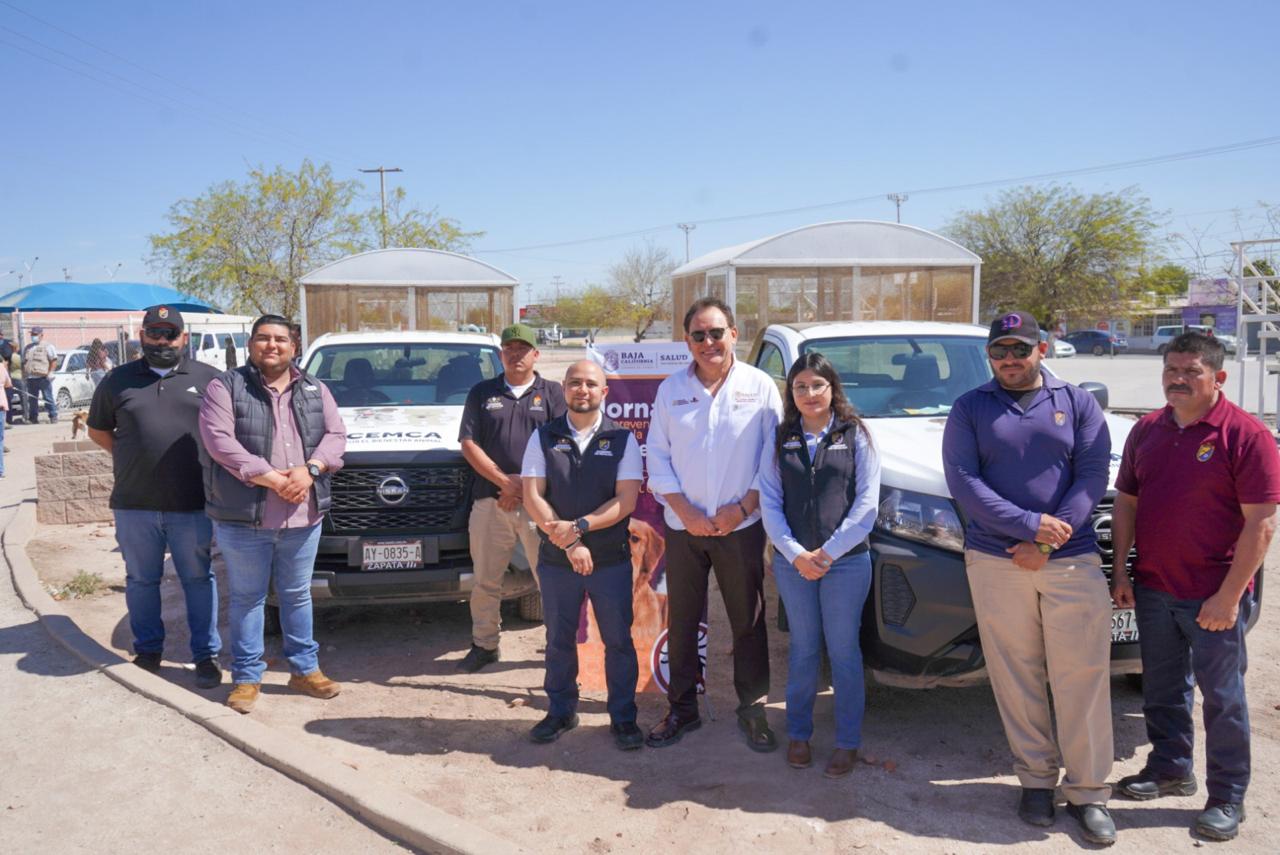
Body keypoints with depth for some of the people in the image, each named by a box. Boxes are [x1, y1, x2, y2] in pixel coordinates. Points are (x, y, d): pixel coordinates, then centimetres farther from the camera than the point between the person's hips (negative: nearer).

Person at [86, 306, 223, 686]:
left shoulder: (207, 378, 4)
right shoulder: (118, 381, 8)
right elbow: (98, 430, 18)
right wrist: (130, 459, 6)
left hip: (193, 504, -1)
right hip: (134, 504, 2)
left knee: (199, 579, 5)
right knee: (141, 580, 13)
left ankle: (206, 654, 14)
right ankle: (147, 650, 27)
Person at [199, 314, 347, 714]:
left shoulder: (315, 390, 12)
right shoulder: (225, 387, -2)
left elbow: (336, 435, 4)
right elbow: (219, 441, -14)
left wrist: (309, 469, -16)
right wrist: (272, 478, -21)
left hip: (304, 516, 3)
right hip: (244, 517, -3)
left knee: (297, 594, 15)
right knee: (247, 597, 7)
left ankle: (304, 669, 26)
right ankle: (247, 677, 18)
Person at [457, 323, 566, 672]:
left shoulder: (553, 393, 7)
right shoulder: (482, 393, 13)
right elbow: (469, 444, 4)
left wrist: (525, 487, -9)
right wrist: (505, 481, -7)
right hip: (490, 500, 2)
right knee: (485, 580, 9)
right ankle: (484, 644, 22)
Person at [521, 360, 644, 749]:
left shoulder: (622, 439, -1)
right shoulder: (543, 437, 3)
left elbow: (627, 500, -8)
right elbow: (532, 497, -4)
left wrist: (579, 527, -19)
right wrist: (568, 544, -14)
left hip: (611, 559, -1)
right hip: (555, 559, 1)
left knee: (618, 641, 6)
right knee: (559, 640, 13)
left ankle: (623, 717, 20)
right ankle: (561, 712, 30)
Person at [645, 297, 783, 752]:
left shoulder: (760, 387, -1)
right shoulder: (671, 389, 5)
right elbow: (657, 455, 4)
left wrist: (741, 508, -11)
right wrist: (685, 510, -8)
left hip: (741, 527, -2)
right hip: (683, 527, 2)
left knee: (748, 622, 6)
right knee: (681, 622, 9)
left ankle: (753, 710, 21)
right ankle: (682, 709, 24)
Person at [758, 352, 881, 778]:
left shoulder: (856, 436, 0)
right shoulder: (779, 442, 6)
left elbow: (866, 503, -5)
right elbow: (770, 502, 1)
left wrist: (828, 552, -12)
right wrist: (796, 553, -12)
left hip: (846, 561, -2)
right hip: (792, 562, 2)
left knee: (843, 651, 5)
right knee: (803, 649, 12)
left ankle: (848, 742, 16)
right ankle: (798, 734, 24)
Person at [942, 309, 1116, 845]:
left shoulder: (1077, 404, 8)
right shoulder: (970, 408, 6)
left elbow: (1093, 477, -1)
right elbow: (962, 480, -4)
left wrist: (1046, 544, -11)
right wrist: (1031, 525, -14)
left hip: (1072, 560, 0)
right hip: (995, 562, 0)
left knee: (1082, 678, 0)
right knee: (1017, 678, 6)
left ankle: (1088, 791, 13)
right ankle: (1037, 779, 21)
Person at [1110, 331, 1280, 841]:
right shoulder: (1147, 430, 7)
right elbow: (1126, 502, 12)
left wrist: (1229, 595, -18)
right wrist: (1120, 571, 6)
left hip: (1213, 597, -5)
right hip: (1153, 589, 6)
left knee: (1222, 696, 6)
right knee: (1162, 689, 17)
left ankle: (1227, 798, 19)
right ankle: (1170, 769, 34)